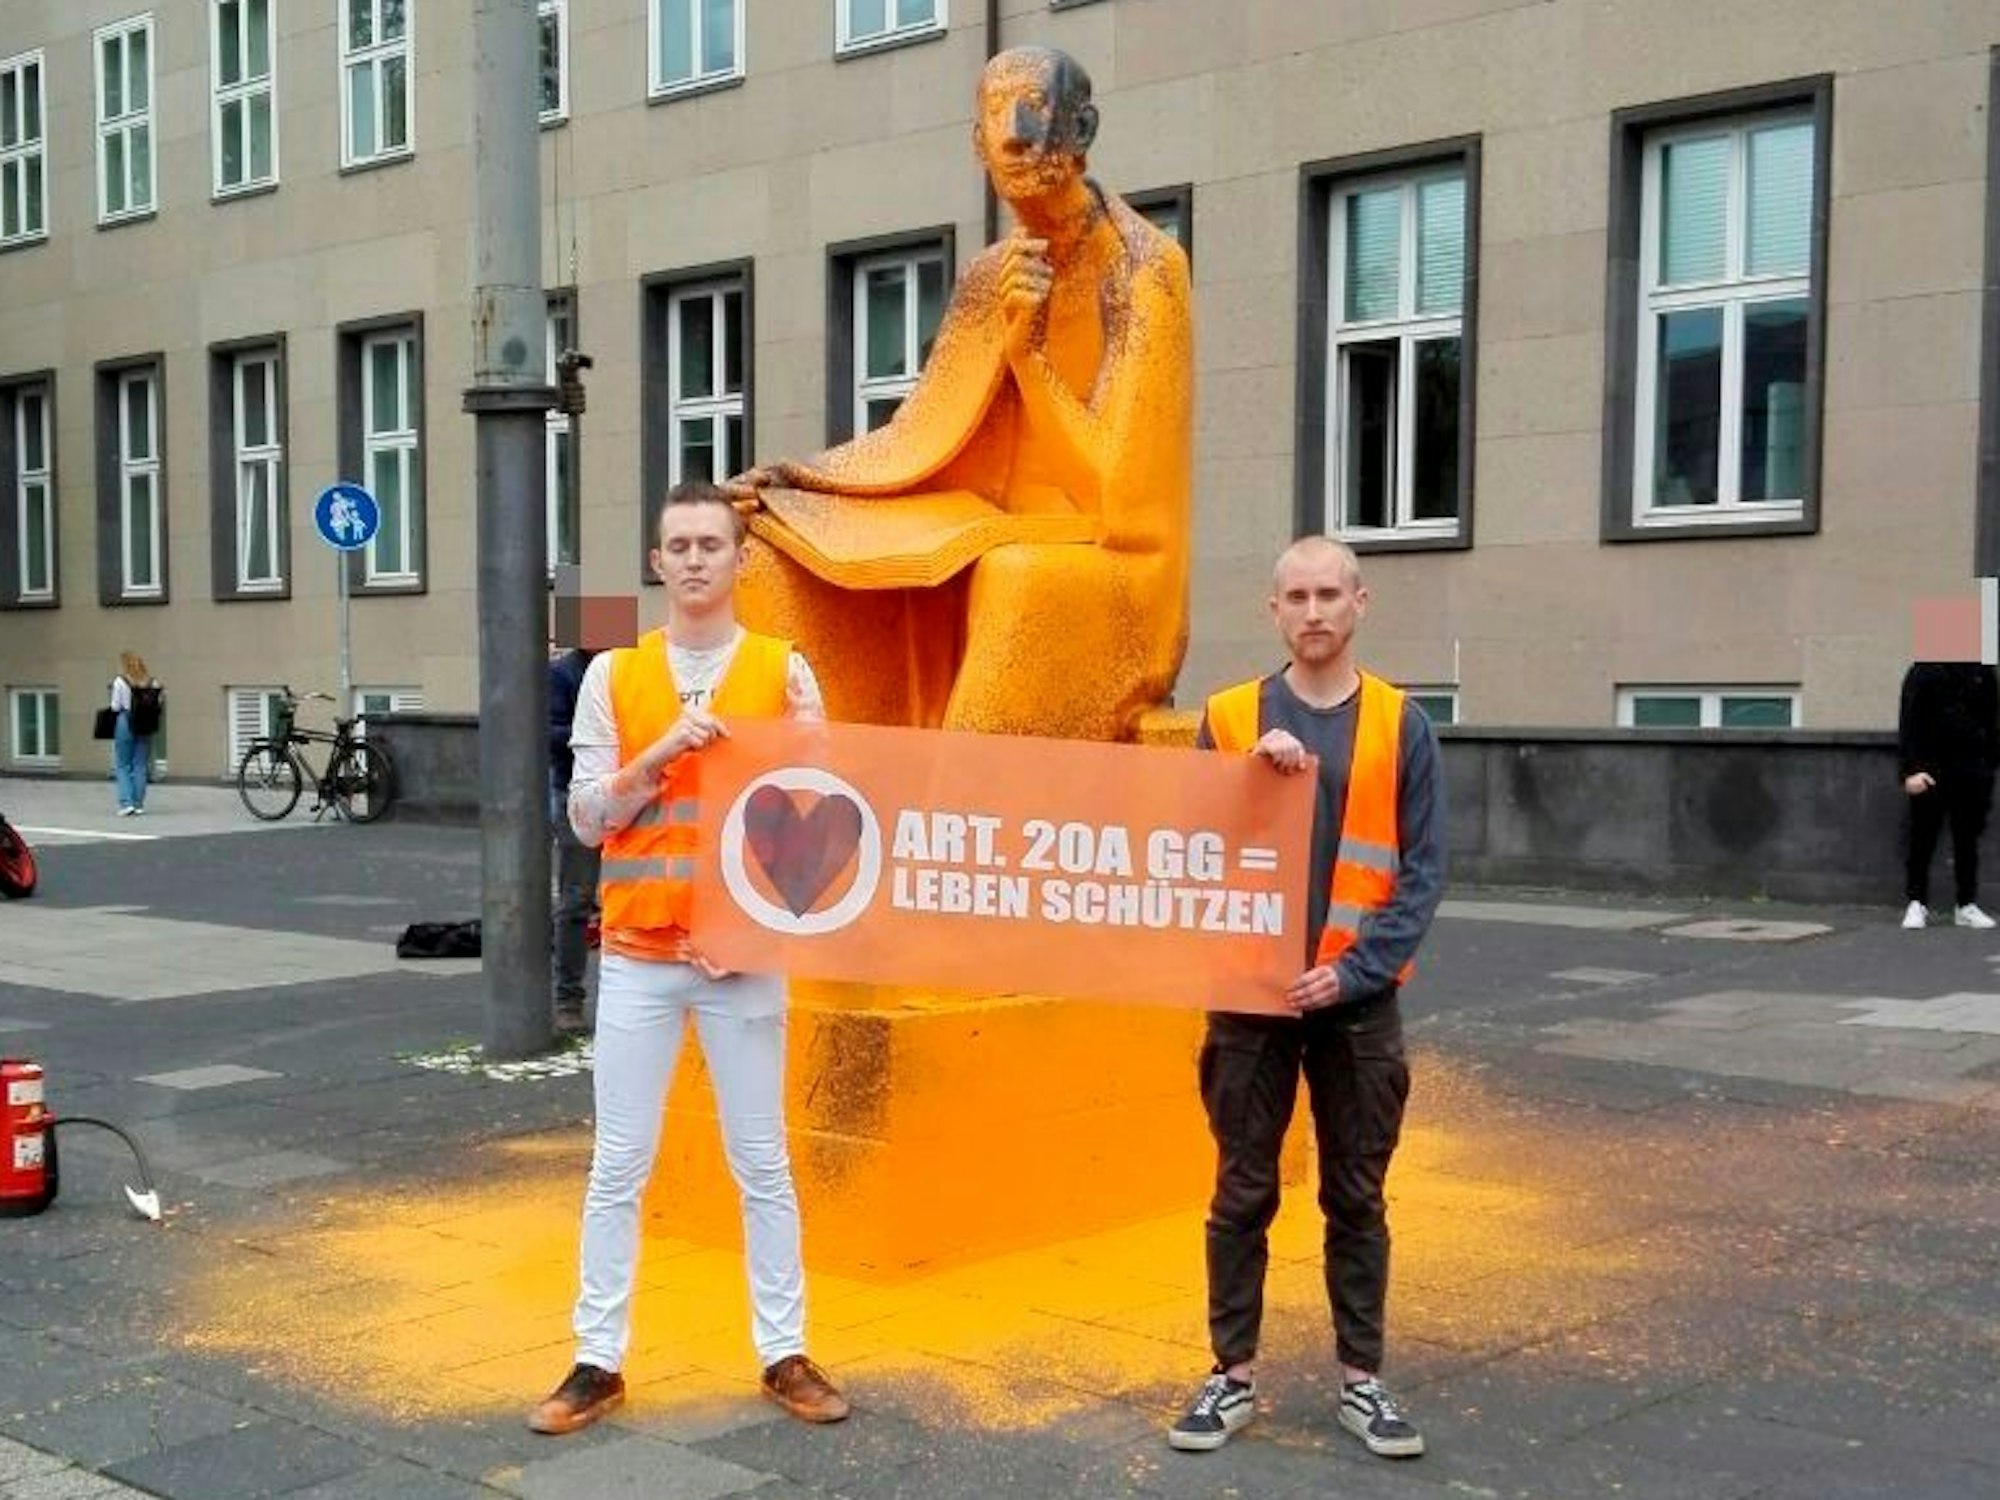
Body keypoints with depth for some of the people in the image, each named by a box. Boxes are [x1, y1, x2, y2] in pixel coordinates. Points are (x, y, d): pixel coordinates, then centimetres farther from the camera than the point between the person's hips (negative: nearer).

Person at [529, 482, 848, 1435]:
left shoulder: (785, 672, 2)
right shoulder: (613, 675, 4)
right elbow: (586, 817, 0)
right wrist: (662, 753, -14)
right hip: (638, 953, 1)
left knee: (763, 1165, 8)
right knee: (617, 1167, 6)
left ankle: (785, 1356, 18)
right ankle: (599, 1360, 16)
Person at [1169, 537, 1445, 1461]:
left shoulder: (1401, 725, 0)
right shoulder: (1230, 718, 1)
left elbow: (1421, 871, -2)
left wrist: (1356, 970, -13)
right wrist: (1254, 774, -16)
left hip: (1358, 999, 0)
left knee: (1356, 1199, 9)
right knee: (1242, 1196, 7)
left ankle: (1362, 1380, 20)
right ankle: (1234, 1376, 19)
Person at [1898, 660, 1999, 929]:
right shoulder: (1923, 672, -3)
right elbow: (1908, 722, -7)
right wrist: (1911, 770, -15)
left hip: (1972, 772, 3)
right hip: (1930, 772, -3)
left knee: (1968, 840, 7)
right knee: (1922, 840, 2)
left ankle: (1967, 905, 15)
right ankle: (1916, 904, 11)